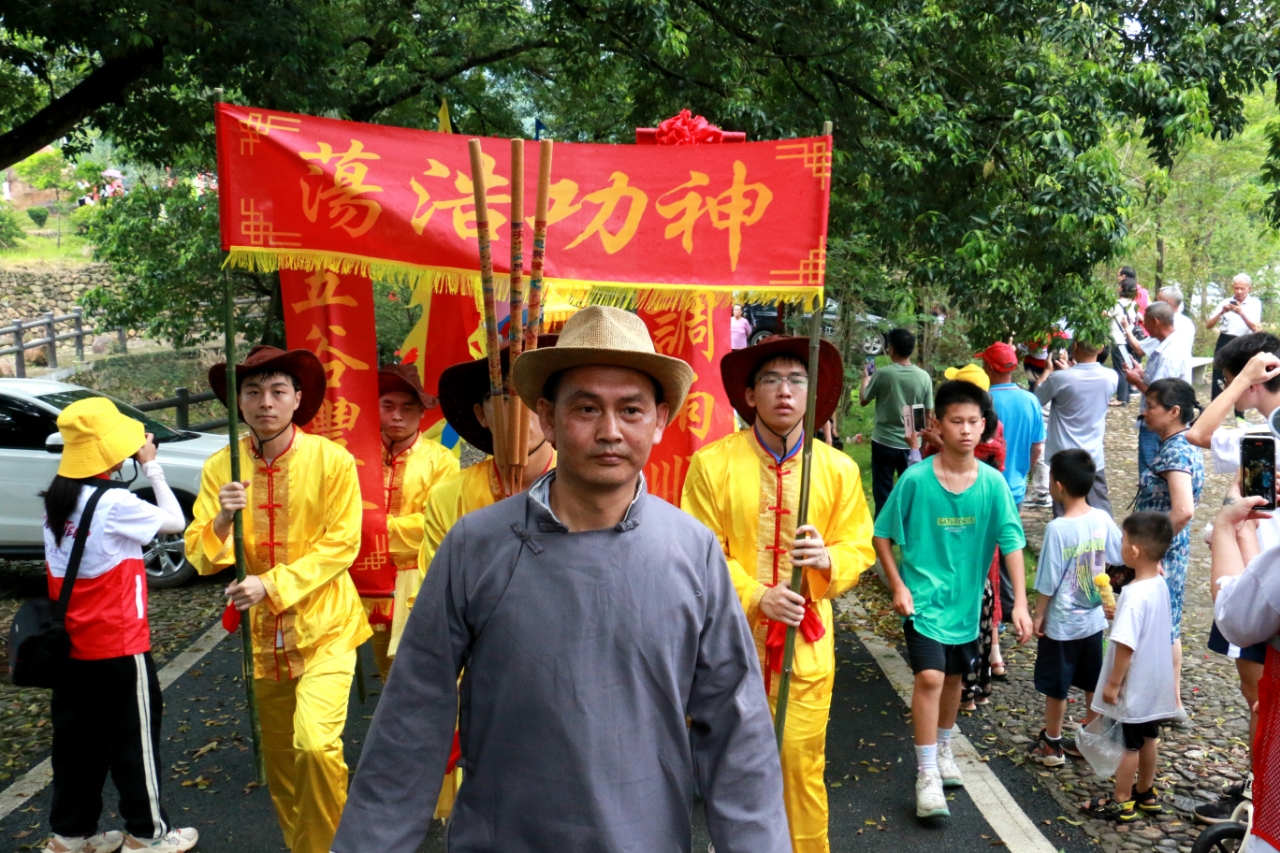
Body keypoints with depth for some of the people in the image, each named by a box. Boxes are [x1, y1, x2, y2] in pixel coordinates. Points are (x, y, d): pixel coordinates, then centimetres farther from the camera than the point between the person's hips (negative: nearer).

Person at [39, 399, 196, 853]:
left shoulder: (56, 500, 2)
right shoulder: (113, 502, -19)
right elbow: (175, 521, -10)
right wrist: (151, 466, -2)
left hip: (71, 645, 7)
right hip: (118, 646, -7)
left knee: (78, 739, 17)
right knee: (135, 738, 7)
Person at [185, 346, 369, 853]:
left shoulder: (332, 460, -10)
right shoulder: (220, 468, -1)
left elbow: (341, 545, -12)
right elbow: (199, 558, -3)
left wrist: (272, 585, -20)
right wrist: (222, 519, -24)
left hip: (323, 627, -4)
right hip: (261, 634, 4)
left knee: (315, 742, -20)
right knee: (279, 760, 15)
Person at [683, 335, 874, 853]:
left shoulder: (839, 469, 3)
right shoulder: (711, 464, -5)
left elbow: (858, 548, 5)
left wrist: (826, 558, -18)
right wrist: (756, 597, -19)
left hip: (806, 640, 1)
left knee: (802, 761, 5)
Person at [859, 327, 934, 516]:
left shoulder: (883, 374, -11)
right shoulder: (924, 377, -3)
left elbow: (863, 401, 4)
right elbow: (928, 415, 3)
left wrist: (865, 379, 22)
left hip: (884, 442, -2)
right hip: (912, 444, 2)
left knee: (883, 493, 6)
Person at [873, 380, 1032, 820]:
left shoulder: (993, 483, -8)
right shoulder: (916, 479, -15)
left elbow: (1011, 543, -7)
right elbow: (882, 535, -5)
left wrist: (1020, 604, -12)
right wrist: (898, 586, -9)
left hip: (966, 599, 4)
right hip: (924, 597, -4)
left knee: (954, 677, 18)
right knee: (930, 677, -16)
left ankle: (943, 750, 43)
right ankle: (927, 775, -2)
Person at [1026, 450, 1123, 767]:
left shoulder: (1057, 529, -24)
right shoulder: (1102, 519, -9)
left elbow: (1047, 582, -18)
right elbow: (1123, 556, 4)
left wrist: (1038, 616, -5)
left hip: (1061, 623, -6)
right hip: (1094, 618, 6)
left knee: (1056, 687, 10)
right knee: (1094, 683, 18)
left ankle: (1051, 745, 23)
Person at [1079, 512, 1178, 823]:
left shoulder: (1135, 594, -28)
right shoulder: (1160, 585, -1)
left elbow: (1126, 645, -27)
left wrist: (1113, 683, -19)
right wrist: (1118, 614, 21)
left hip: (1134, 684, -8)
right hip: (1155, 680, 8)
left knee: (1130, 743, 6)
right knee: (1148, 738, 21)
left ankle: (1121, 803, 20)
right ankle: (1146, 794, 36)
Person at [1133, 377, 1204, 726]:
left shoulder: (1175, 452, -22)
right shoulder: (1184, 446, 7)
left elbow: (1183, 510, -33)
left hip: (1161, 555, -10)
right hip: (1172, 553, 10)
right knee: (1168, 625, 19)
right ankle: (1173, 702, 31)